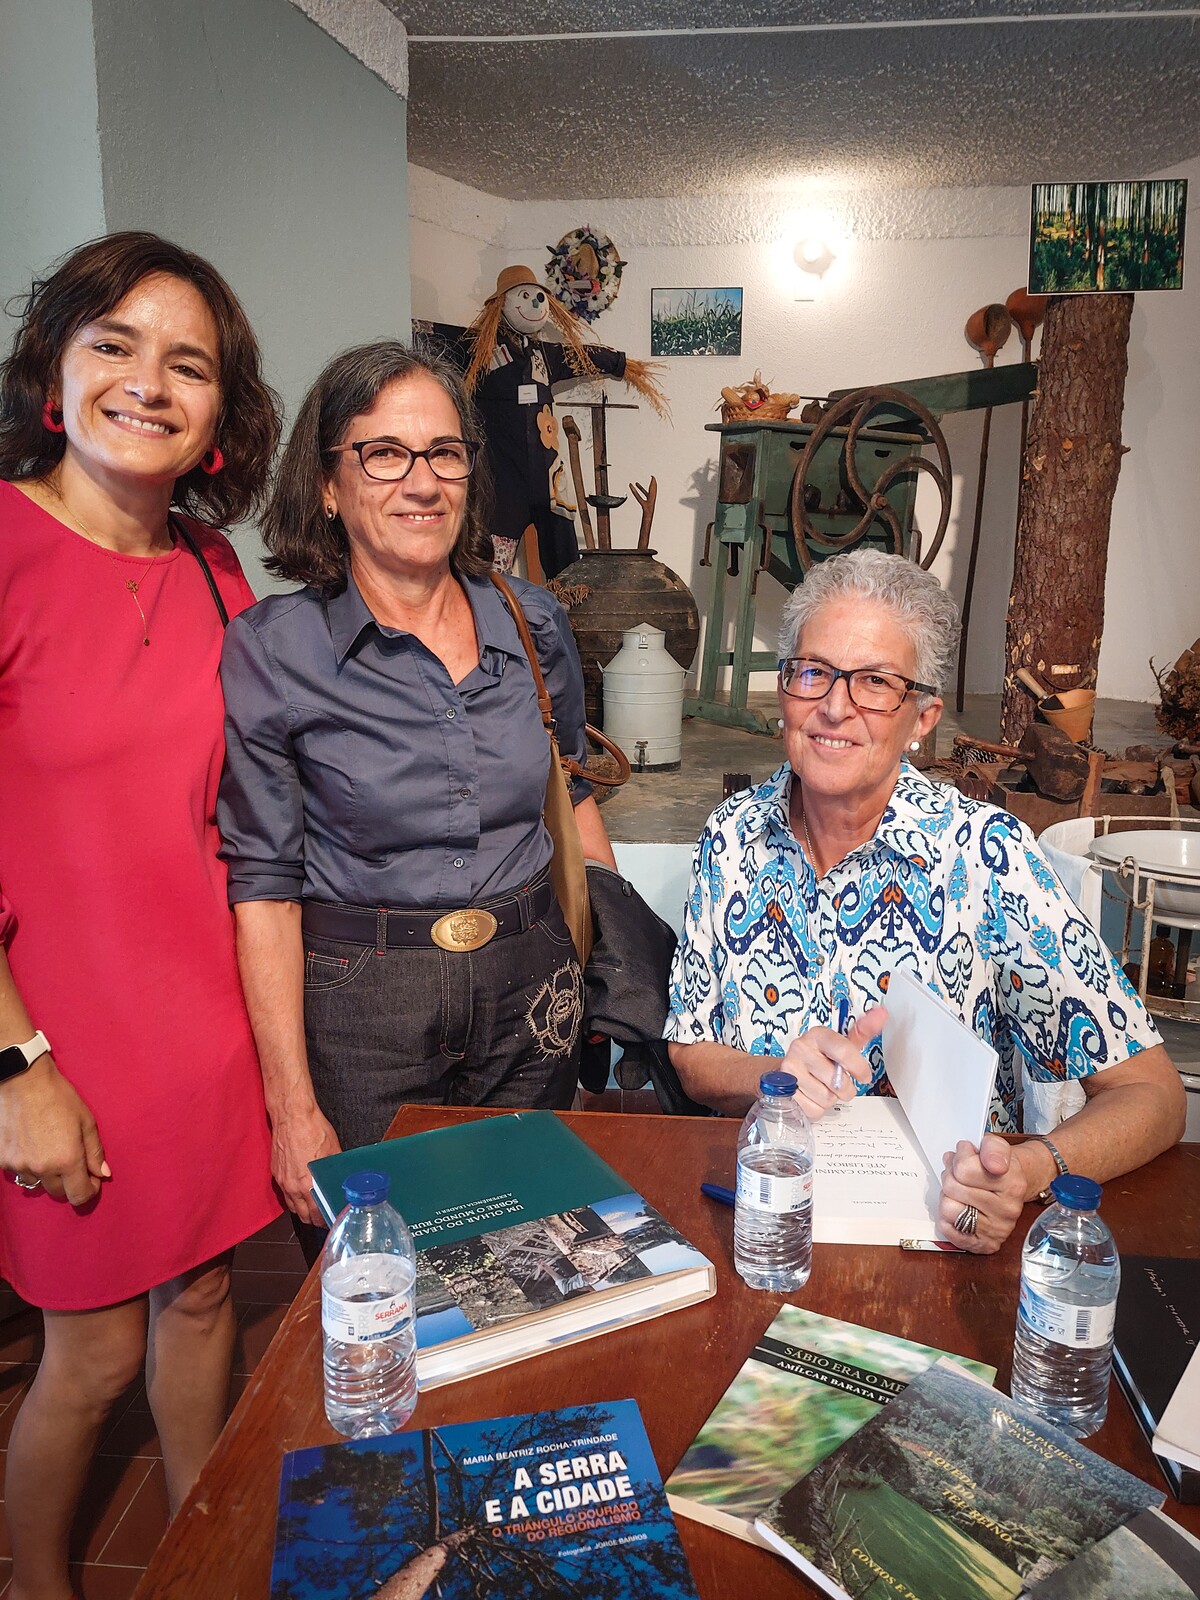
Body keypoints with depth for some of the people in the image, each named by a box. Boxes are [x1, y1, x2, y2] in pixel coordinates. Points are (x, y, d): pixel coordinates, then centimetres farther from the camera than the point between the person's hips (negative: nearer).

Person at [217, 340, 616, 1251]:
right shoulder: (270, 651, -10)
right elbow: (263, 883, -10)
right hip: (359, 1004, -3)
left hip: (531, 986, 4)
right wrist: (292, 1106, -11)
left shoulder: (535, 622, 0)